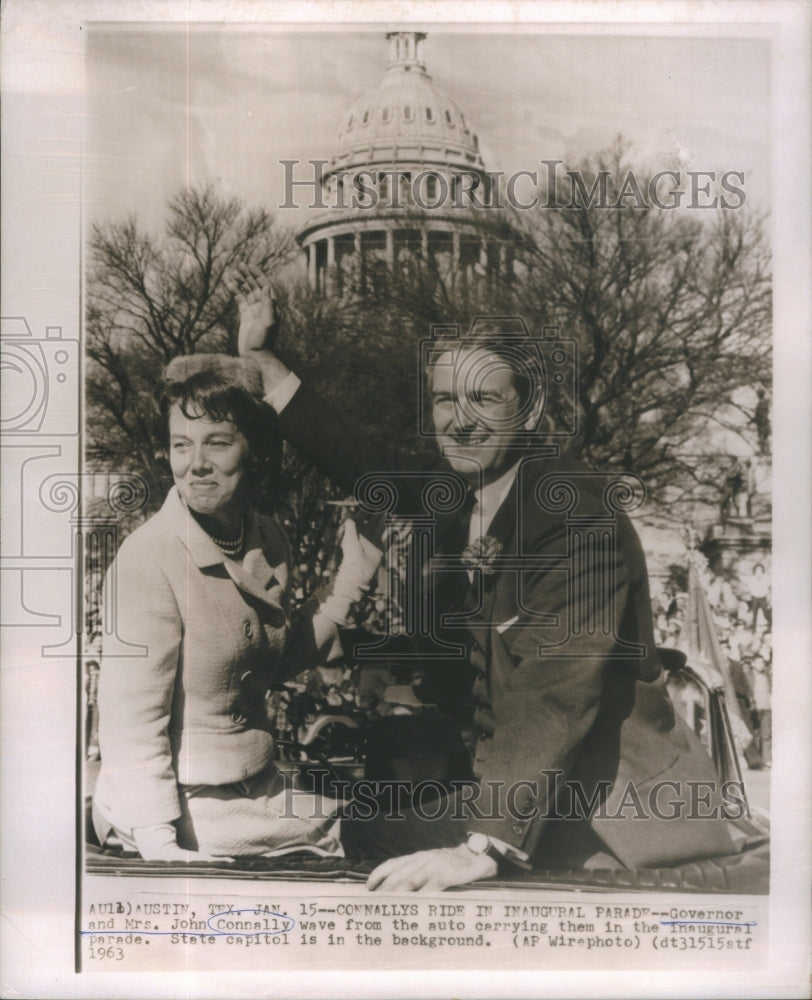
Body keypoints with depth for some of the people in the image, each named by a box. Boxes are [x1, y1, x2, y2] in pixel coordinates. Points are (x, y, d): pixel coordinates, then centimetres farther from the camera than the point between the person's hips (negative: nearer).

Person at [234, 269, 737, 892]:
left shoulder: (573, 514, -21)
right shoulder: (448, 489, 1)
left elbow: (554, 696, -29)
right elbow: (355, 456, 14)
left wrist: (485, 850, -34)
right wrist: (260, 356, 17)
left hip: (619, 811, -6)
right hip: (520, 792, 6)